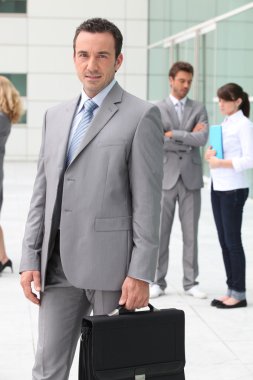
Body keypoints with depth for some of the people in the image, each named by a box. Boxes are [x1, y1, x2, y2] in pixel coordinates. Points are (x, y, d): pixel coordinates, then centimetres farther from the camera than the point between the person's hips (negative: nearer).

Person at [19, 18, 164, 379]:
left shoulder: (142, 116, -4)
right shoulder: (56, 116, 15)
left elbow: (148, 201, -9)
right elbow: (42, 193, 14)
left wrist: (141, 273, -13)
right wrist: (30, 259, 7)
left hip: (111, 265, -5)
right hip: (57, 265, 5)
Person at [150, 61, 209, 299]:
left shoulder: (198, 109, 7)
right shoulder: (157, 110, 1)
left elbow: (202, 139, -10)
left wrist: (174, 134, -12)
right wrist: (189, 139, -10)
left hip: (190, 178, 2)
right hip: (166, 178, -2)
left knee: (191, 233, 6)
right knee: (161, 232, 3)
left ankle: (190, 282, 14)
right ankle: (158, 281, 12)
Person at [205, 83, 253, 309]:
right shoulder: (224, 124, 14)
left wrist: (220, 162, -19)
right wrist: (210, 155, 0)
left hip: (234, 189, -8)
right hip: (218, 188, 8)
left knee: (232, 241, -4)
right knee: (224, 241, 9)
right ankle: (231, 289, 16)